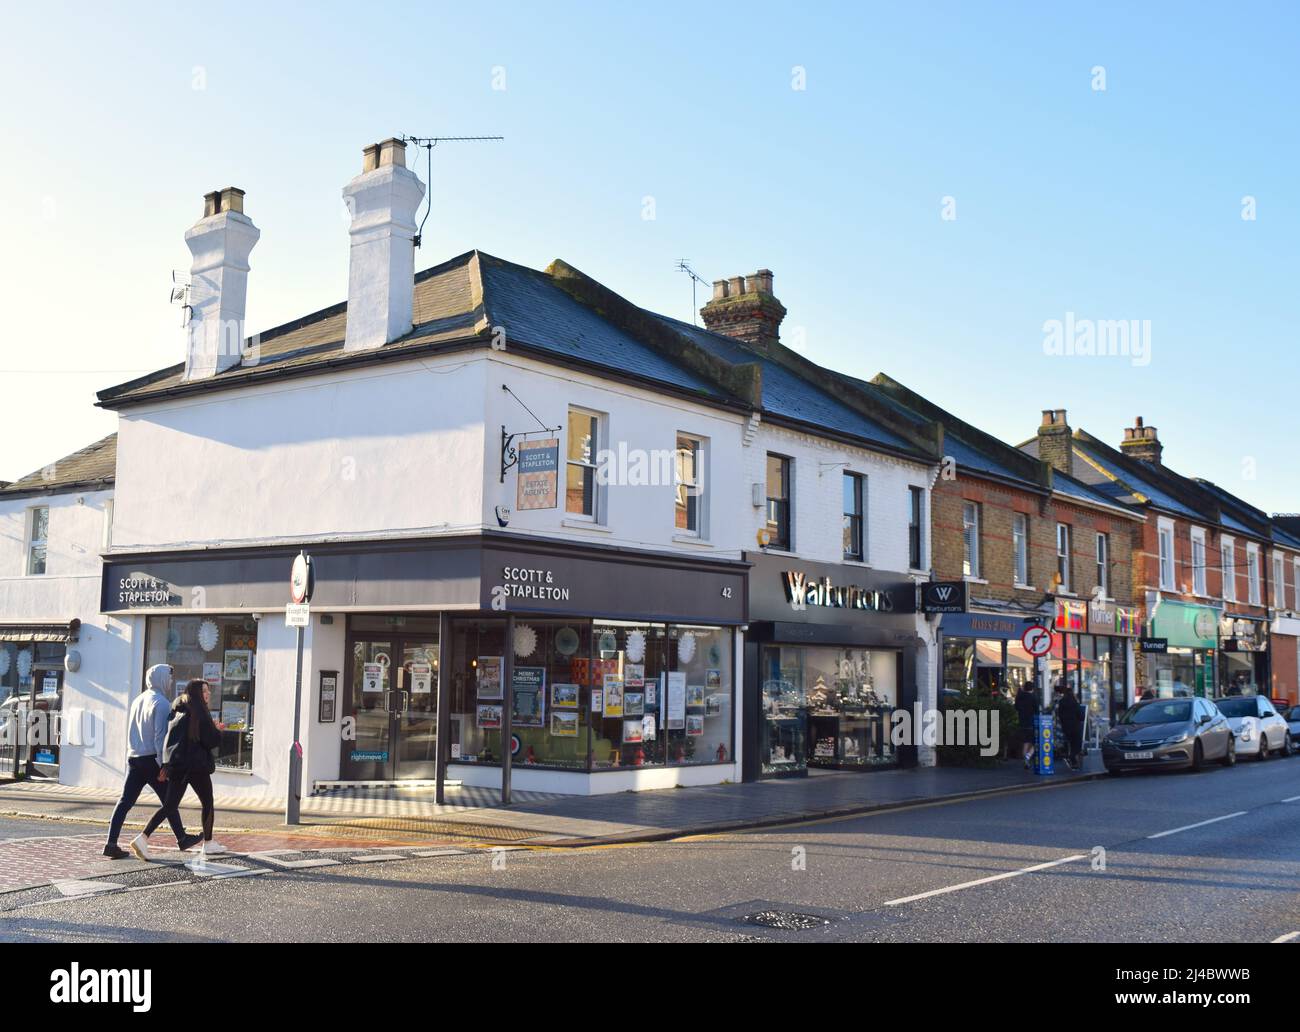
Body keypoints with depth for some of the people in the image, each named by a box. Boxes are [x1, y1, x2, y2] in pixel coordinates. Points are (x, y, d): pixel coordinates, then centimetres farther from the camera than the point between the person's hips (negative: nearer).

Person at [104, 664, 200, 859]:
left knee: (125, 801, 3)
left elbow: (131, 731, 19)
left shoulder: (138, 700, 14)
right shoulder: (161, 702, -12)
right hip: (151, 759, -7)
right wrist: (163, 765, -15)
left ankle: (111, 844, -4)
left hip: (133, 758, 7)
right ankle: (182, 839, 16)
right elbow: (160, 735, -17)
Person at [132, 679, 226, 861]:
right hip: (196, 764, -7)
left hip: (176, 764, 7)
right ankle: (208, 844, 19)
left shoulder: (177, 710, 14)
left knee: (170, 805, 4)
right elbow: (212, 740, -13)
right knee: (207, 803, 11)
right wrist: (217, 732, 6)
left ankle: (143, 838, -12)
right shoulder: (199, 712, -10)